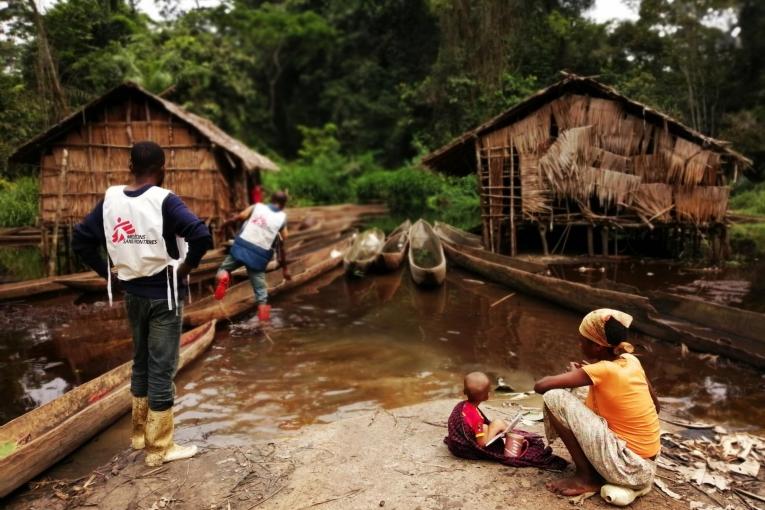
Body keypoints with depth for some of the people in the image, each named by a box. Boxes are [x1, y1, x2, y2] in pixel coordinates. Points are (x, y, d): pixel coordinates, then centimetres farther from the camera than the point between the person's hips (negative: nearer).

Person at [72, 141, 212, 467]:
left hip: (133, 294, 6)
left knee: (140, 362, 20)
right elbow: (201, 235, -28)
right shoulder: (164, 200, -16)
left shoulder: (111, 199, 1)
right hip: (164, 295, -6)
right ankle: (159, 448, 13)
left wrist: (107, 272, 9)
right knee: (162, 368, 2)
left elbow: (80, 240, 6)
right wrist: (187, 266, -13)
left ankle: (140, 433, 35)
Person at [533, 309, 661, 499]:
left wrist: (572, 374, 2)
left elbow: (540, 386, -18)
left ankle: (586, 477, -2)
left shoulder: (601, 370, -18)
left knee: (554, 398, -13)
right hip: (645, 467, 8)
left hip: (628, 467, -8)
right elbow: (656, 406, 18)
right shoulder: (631, 361, 3)